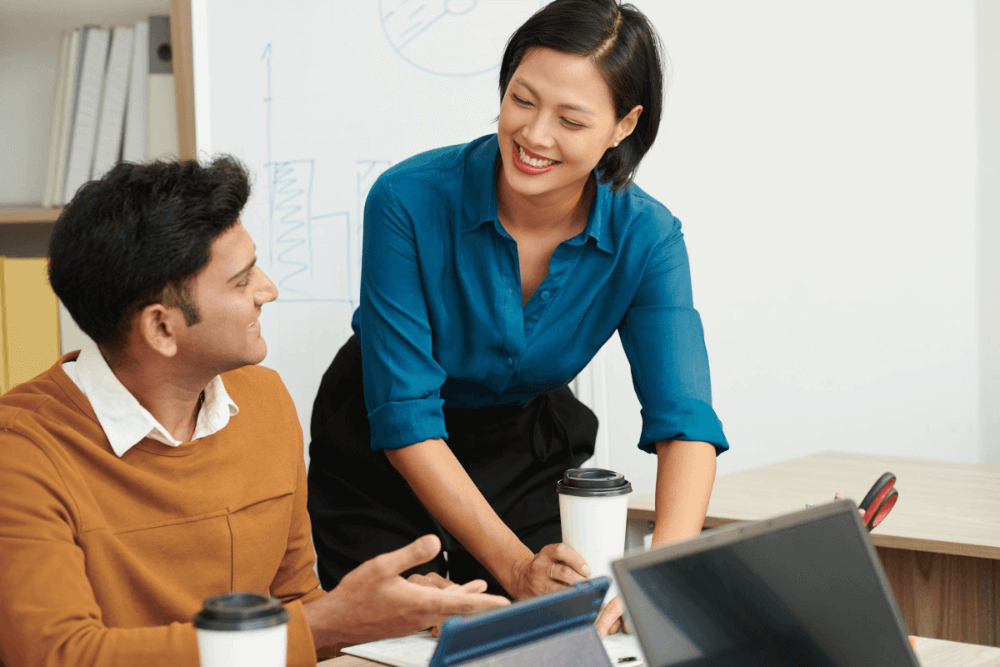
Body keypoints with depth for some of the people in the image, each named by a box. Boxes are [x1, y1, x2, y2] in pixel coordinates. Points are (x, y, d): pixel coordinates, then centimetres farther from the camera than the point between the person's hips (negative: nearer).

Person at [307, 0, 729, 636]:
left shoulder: (646, 238, -20)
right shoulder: (409, 200, -28)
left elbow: (685, 421, -26)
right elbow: (404, 421, -28)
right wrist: (515, 566, -36)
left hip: (528, 450, 2)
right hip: (382, 461, -2)